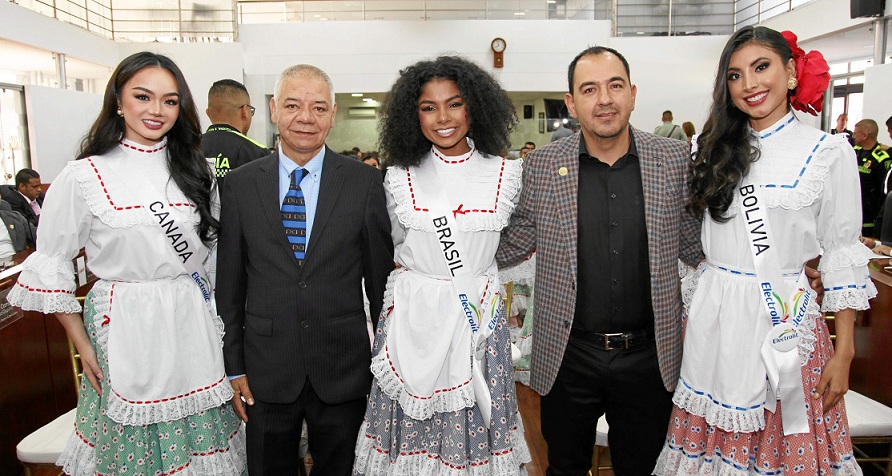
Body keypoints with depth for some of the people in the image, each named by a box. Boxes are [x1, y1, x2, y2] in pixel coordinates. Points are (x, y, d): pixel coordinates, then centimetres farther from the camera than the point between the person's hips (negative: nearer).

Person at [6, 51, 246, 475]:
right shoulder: (83, 177, -5)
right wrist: (82, 345, -1)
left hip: (194, 326, 3)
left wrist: (212, 310, 10)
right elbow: (49, 267, 0)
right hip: (126, 331, -3)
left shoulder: (196, 170, 5)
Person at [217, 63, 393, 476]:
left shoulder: (365, 182, -4)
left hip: (344, 369, -1)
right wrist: (234, 367, 3)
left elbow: (381, 276, -1)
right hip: (266, 370, 1)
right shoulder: (240, 184, 0)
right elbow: (229, 282, 3)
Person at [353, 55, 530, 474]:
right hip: (413, 320, 0)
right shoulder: (399, 179, -1)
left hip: (479, 320, 0)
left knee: (474, 429, 8)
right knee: (412, 426, 9)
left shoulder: (506, 175, -1)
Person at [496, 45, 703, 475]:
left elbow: (694, 245, 6)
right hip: (567, 357, 0)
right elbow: (512, 245, 4)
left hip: (649, 355, 1)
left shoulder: (675, 159, -2)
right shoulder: (542, 165, -4)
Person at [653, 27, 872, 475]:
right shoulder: (715, 149, 7)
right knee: (713, 440, 12)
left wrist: (844, 352, -3)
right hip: (713, 320, 3)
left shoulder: (829, 152, -3)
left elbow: (843, 256, -2)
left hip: (785, 318, -3)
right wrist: (689, 315, 10)